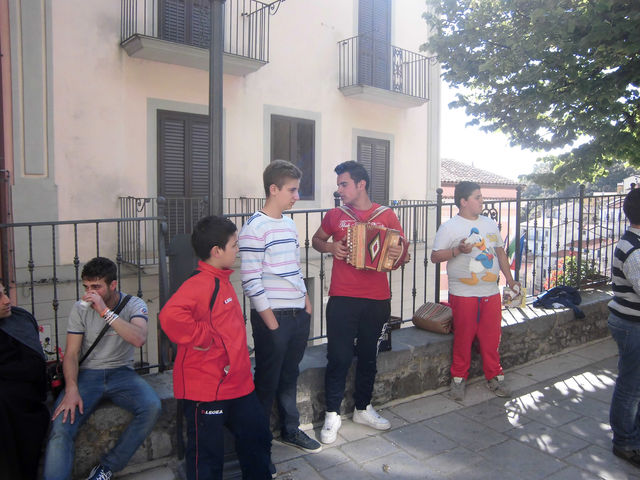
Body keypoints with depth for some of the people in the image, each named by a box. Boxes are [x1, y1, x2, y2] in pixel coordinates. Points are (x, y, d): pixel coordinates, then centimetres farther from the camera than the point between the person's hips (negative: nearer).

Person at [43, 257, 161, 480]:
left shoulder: (134, 305, -3)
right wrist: (71, 390, -17)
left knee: (152, 407, -28)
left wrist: (105, 311, -27)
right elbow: (71, 354, 0)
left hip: (121, 372, -1)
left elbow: (139, 339, -23)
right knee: (60, 427, -26)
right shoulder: (80, 309, 1)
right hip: (87, 373, 1)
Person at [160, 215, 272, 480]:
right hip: (206, 388, -9)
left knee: (257, 437, 21)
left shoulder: (221, 280, 10)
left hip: (236, 383, 10)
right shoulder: (200, 284, -22)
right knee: (207, 453, 9)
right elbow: (171, 316, -40)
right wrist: (202, 338, -27)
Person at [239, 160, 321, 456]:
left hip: (299, 314, 7)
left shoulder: (289, 223, 11)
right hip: (271, 317, -7)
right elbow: (251, 281, -17)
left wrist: (306, 304, 13)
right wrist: (271, 322, -15)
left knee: (290, 375, 19)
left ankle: (290, 429, 36)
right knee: (267, 380, 6)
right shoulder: (255, 228, -14)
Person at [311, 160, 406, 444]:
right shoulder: (335, 215, 4)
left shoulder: (386, 216, 2)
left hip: (377, 300, 1)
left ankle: (363, 409, 32)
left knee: (368, 357, 14)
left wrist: (398, 254, -15)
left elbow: (402, 248, 9)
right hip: (342, 299, -1)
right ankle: (332, 415, 16)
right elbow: (317, 240, 18)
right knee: (339, 357, -1)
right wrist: (330, 247, -4)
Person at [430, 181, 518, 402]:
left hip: (491, 293, 5)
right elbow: (435, 256, -7)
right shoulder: (449, 227, -6)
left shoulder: (490, 224, 11)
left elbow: (500, 252, 20)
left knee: (491, 337, 10)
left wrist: (510, 280, 18)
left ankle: (494, 377, 25)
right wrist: (457, 250, -22)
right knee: (463, 338, 3)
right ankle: (458, 378, 18)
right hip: (463, 294, -4)